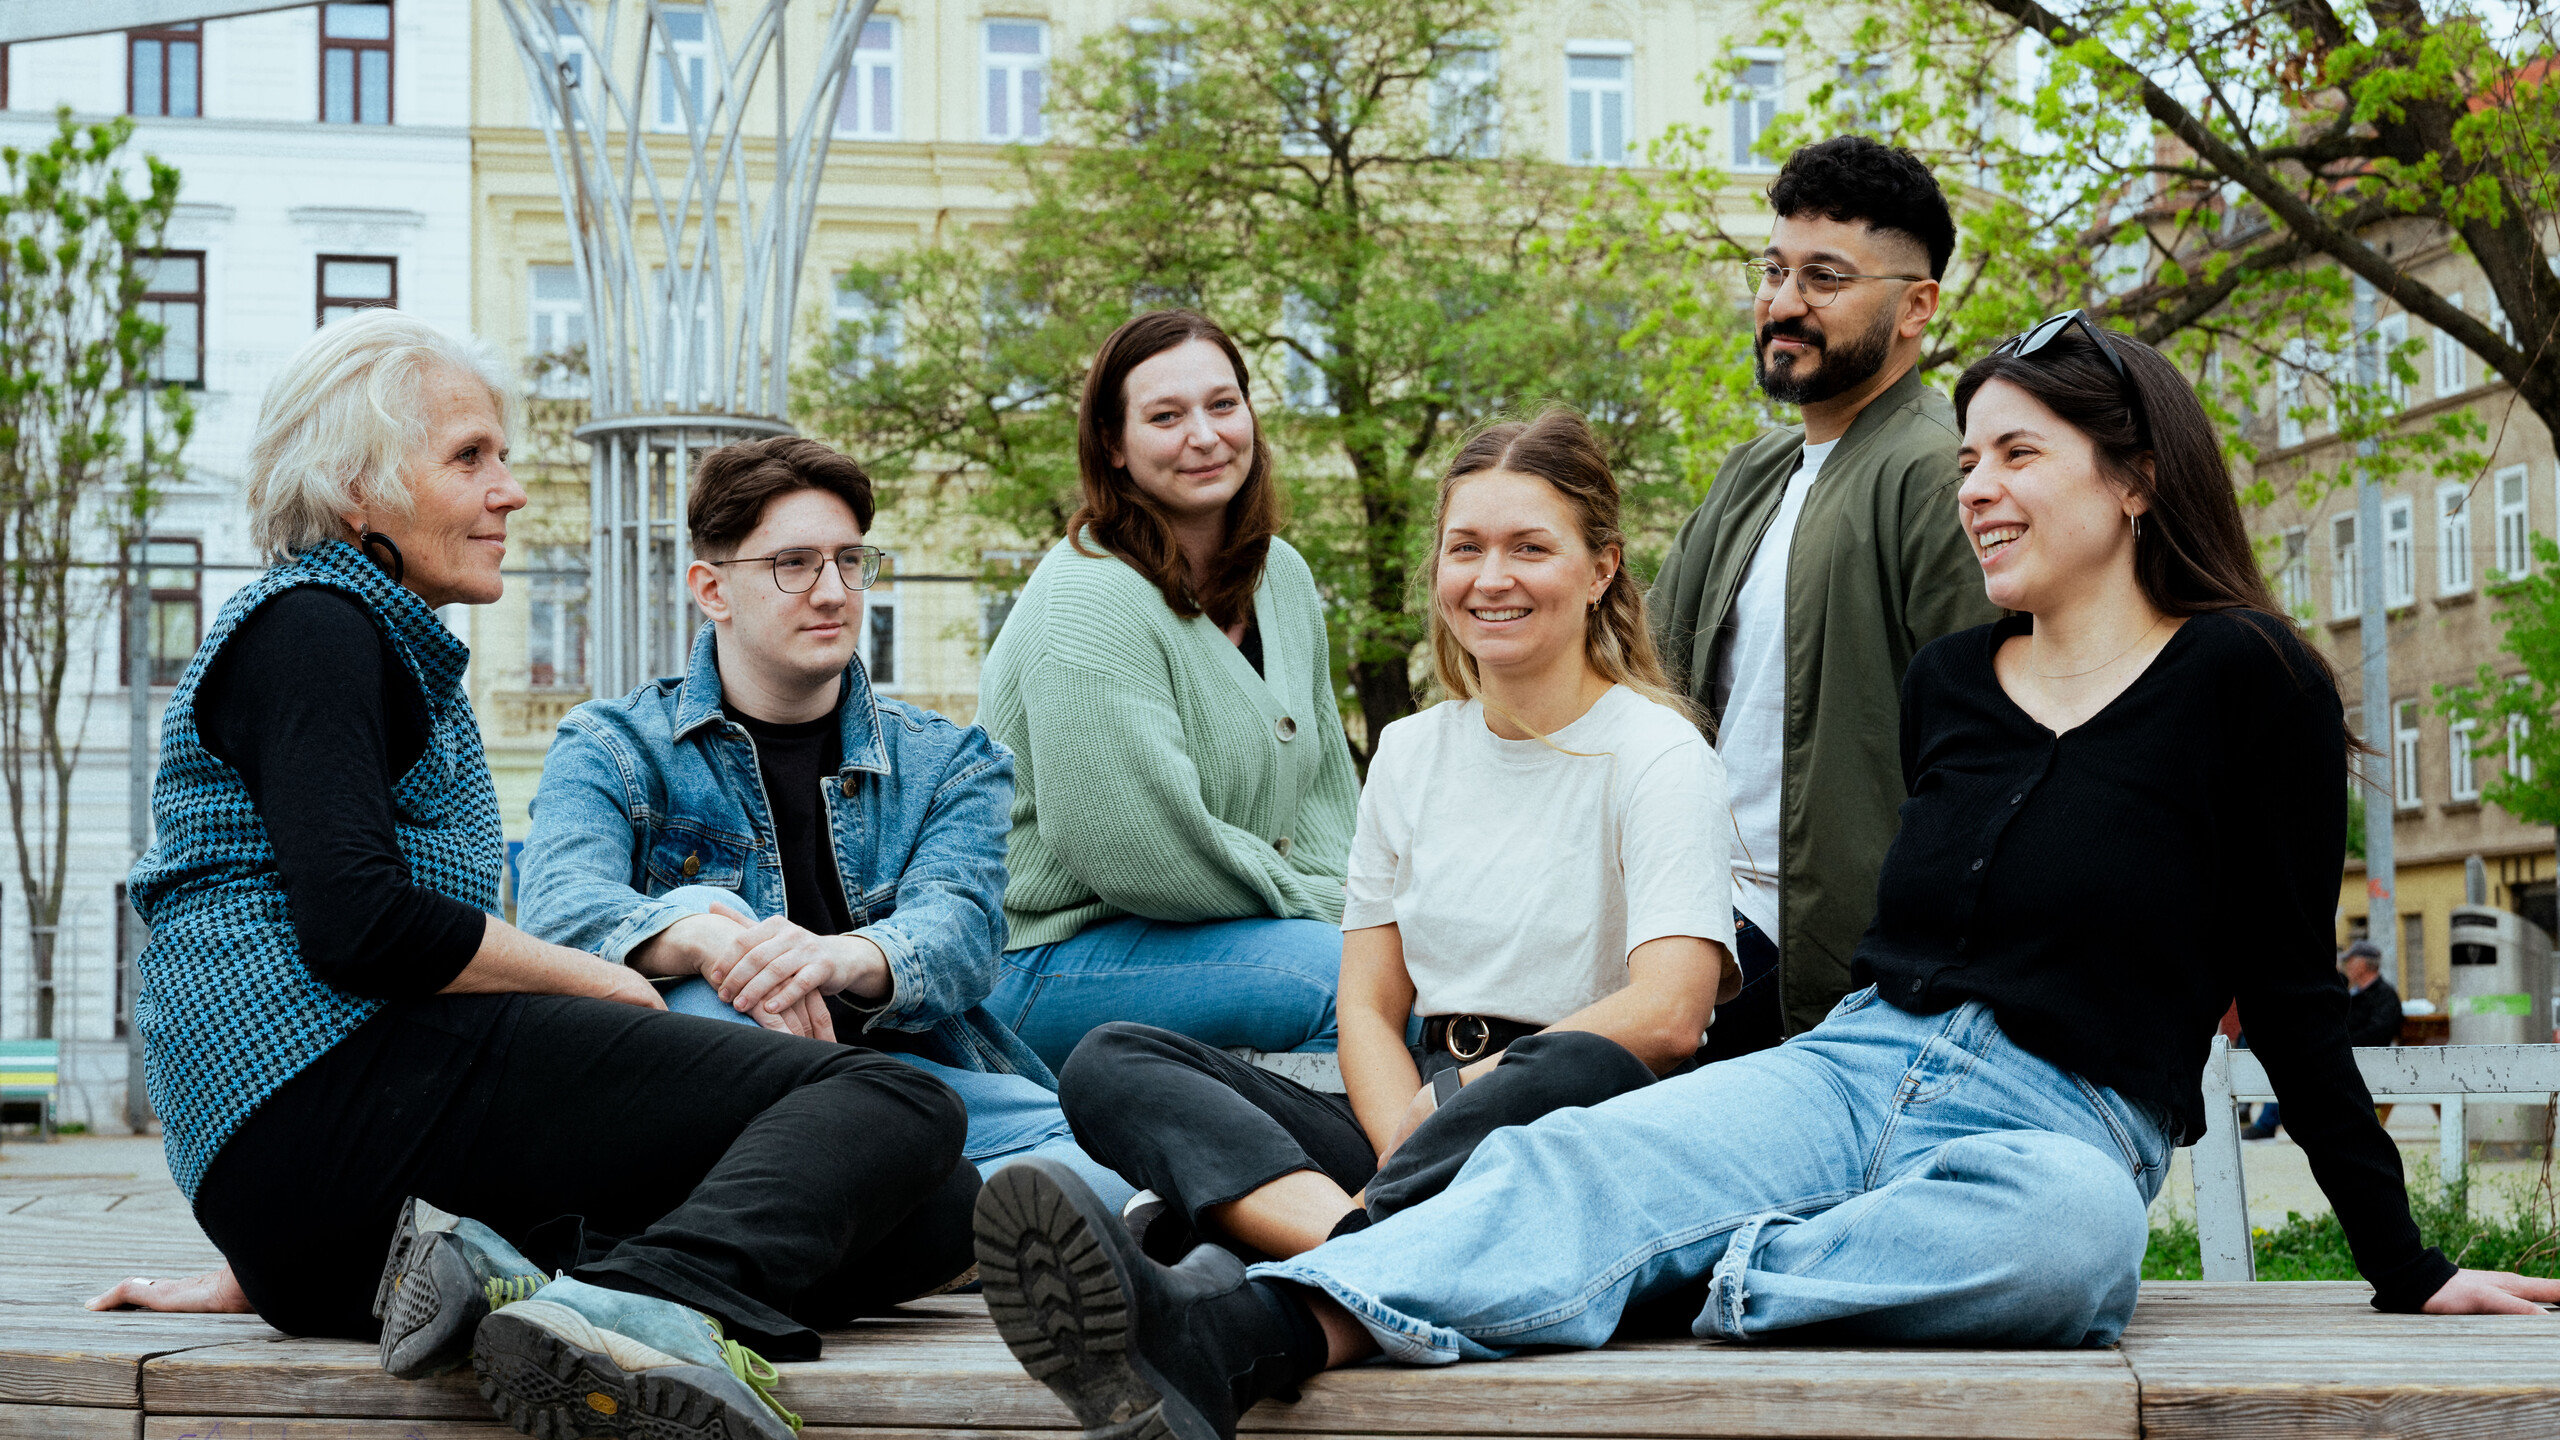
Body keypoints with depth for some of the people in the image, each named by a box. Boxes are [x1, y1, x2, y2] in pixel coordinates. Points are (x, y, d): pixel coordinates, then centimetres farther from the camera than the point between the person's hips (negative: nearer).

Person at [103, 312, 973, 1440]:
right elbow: (356, 925, -16)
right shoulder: (310, 628, 0)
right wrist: (597, 984, -4)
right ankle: (654, 1303, -46)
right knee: (897, 1104, -21)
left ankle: (512, 1268, -19)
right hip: (345, 1080, -10)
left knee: (941, 1214, -1)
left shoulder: (379, 646, 32)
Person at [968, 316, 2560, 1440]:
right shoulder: (1950, 680, 18)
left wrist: (2407, 1264, 6)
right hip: (1849, 1068, 4)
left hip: (2057, 1125, -3)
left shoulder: (2244, 678, 2)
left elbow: (2289, 986, 5)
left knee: (2067, 1228, -42)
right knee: (1574, 1161, -29)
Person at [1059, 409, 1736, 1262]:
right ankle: (1362, 1248, -43)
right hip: (1421, 1146, 5)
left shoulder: (1657, 755, -2)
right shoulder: (1409, 755, 16)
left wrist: (1449, 1098, -11)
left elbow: (1667, 1017, -16)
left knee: (1575, 1072, -40)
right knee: (1111, 1062, -15)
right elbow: (1368, 1006, 11)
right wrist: (1407, 1158, -10)